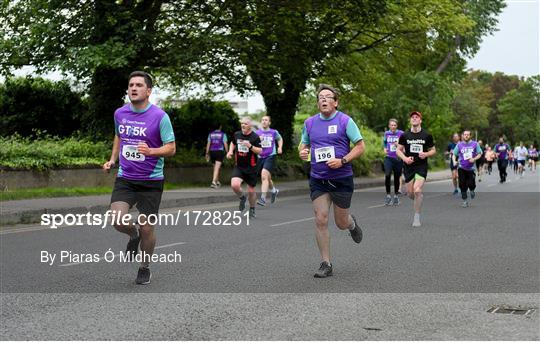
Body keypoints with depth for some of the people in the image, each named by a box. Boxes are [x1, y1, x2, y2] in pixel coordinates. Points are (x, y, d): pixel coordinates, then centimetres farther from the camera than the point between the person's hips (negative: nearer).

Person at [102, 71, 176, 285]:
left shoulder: (160, 116, -10)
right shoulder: (120, 113, 4)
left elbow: (171, 148, -9)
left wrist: (150, 151, -27)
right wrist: (112, 159, 12)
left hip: (151, 181, -3)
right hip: (125, 179, 3)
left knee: (146, 228, 0)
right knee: (118, 220, -17)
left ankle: (145, 268, 26)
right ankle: (134, 235, 21)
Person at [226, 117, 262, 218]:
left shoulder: (255, 137, -9)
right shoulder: (237, 134, 3)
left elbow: (260, 151, -12)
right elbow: (233, 143, 24)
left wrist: (250, 146, -26)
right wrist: (230, 151, 7)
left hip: (251, 168, -2)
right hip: (238, 167, 2)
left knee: (251, 191, 7)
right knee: (234, 185, -22)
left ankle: (252, 210, 32)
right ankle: (242, 198, 11)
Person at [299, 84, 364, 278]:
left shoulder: (345, 121, -6)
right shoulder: (309, 123, 6)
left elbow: (360, 146, -6)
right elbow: (304, 145, 19)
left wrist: (342, 161, -19)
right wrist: (302, 153, -5)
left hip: (342, 179, -3)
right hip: (318, 180, 3)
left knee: (341, 223, 7)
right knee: (321, 220, -6)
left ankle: (352, 224, 45)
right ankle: (326, 264, 4)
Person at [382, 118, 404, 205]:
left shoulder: (401, 134, -4)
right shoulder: (386, 133, 6)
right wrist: (385, 148, 7)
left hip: (398, 159, -1)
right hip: (388, 158, 1)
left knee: (397, 178, 8)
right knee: (387, 175, -21)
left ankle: (396, 196, 27)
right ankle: (388, 195, -8)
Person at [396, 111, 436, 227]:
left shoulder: (427, 135, 1)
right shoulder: (405, 135, 2)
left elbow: (433, 150, 9)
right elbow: (398, 150, 7)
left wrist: (426, 154, -12)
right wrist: (405, 158, -12)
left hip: (421, 166, -2)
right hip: (409, 166, 2)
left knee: (417, 190, -19)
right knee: (410, 193, 4)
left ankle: (417, 217, -6)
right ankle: (419, 201, 40)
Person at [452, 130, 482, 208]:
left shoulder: (475, 144, 2)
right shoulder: (459, 145, 4)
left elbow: (479, 154, 5)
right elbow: (454, 154, 9)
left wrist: (474, 159, -14)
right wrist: (454, 161, -10)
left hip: (471, 167, -1)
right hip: (461, 167, 1)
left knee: (471, 184, -7)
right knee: (462, 185, -4)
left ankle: (472, 190, 30)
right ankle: (465, 201, 7)